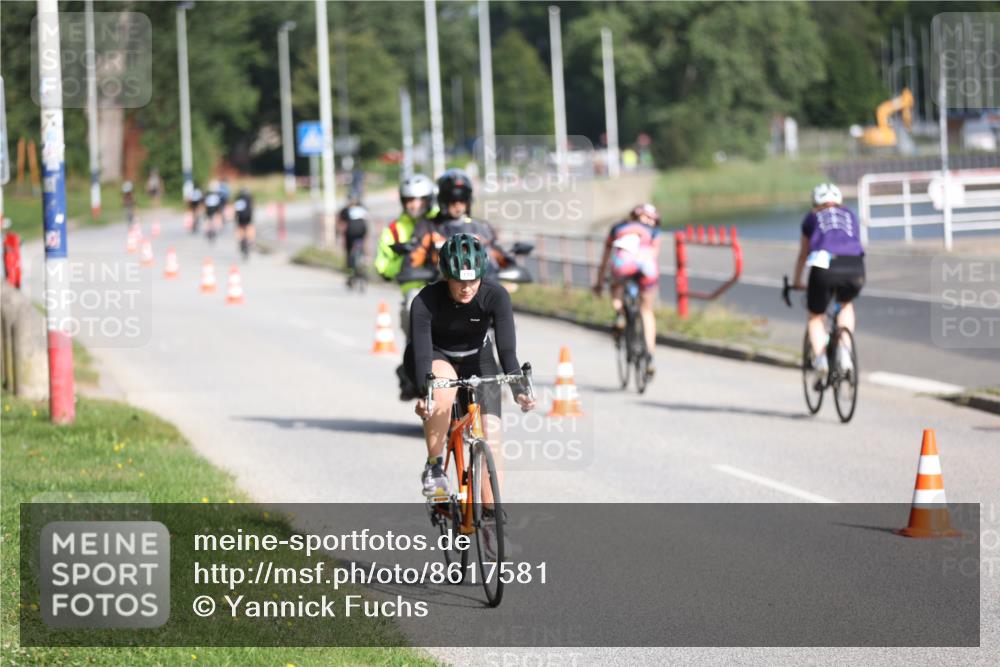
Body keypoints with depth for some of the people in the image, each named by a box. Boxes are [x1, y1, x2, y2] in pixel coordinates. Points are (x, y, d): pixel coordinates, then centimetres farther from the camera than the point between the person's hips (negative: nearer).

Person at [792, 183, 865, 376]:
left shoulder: (813, 218, 28)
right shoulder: (850, 216, 33)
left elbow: (803, 255, 38)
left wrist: (797, 283, 52)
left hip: (825, 266, -2)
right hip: (855, 268, 2)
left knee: (815, 316, 20)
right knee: (847, 305, 32)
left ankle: (820, 357, -4)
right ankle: (844, 351, 12)